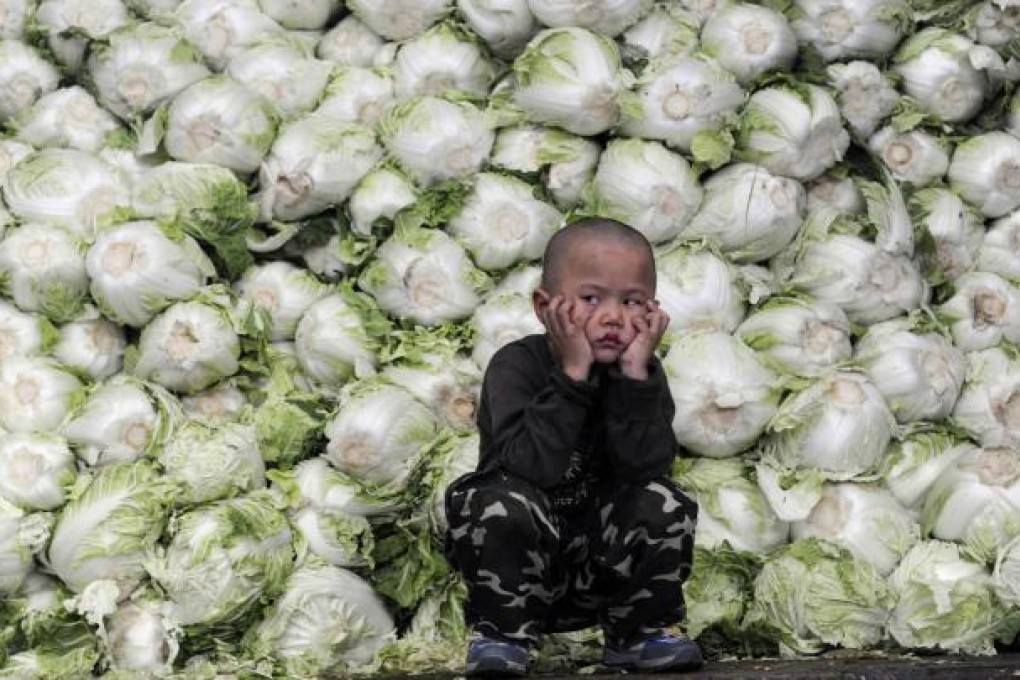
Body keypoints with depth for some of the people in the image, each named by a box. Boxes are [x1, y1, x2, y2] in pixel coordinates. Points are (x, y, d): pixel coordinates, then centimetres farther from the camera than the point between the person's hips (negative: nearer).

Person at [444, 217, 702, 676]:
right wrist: (572, 376, -34)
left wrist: (635, 376, -29)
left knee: (662, 503, -20)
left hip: (604, 565, 3)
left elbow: (648, 468, -23)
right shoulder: (516, 366, -16)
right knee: (503, 500, -31)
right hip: (516, 556, -3)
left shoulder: (642, 372, -6)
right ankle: (502, 634, -10)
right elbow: (533, 468, -31)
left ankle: (636, 632, 1)